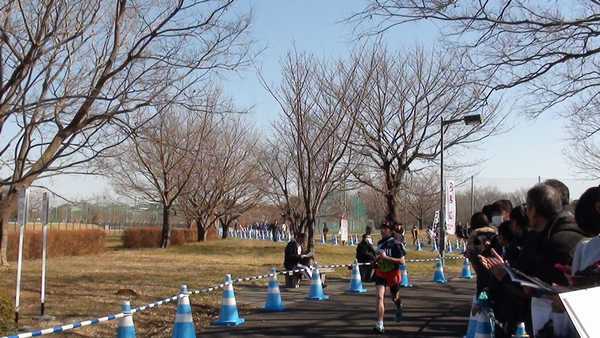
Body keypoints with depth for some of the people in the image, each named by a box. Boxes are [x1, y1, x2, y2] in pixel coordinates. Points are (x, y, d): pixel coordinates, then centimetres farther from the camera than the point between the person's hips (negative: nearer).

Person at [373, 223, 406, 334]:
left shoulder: (395, 244, -16)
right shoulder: (380, 243, 4)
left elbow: (402, 261, -21)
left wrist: (386, 257, -27)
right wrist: (377, 259, -1)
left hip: (393, 274, -4)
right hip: (380, 273, 4)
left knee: (395, 298, 16)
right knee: (380, 297, -14)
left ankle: (399, 308, 54)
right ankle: (380, 325, -18)